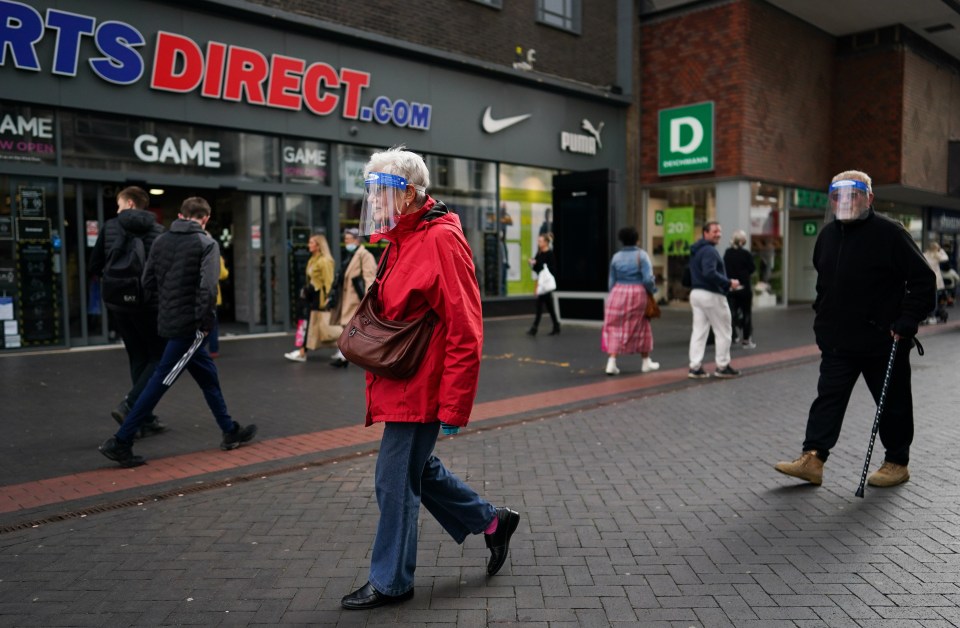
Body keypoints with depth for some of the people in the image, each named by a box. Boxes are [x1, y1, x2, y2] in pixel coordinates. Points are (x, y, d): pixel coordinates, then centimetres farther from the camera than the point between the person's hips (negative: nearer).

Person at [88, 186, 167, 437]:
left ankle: (145, 419, 12)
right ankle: (129, 405, -10)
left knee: (138, 359, 12)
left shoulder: (110, 227, 3)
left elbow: (94, 267, 6)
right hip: (147, 301, -4)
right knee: (160, 357, 6)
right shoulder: (157, 230, -3)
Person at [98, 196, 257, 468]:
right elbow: (208, 288, -20)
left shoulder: (161, 241, 9)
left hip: (169, 320, 7)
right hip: (190, 324, -7)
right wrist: (206, 323, -13)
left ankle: (230, 432, 26)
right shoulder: (207, 244, -9)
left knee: (207, 374, 17)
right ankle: (120, 442, 1)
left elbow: (148, 282, 10)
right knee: (161, 381, -2)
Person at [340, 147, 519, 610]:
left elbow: (464, 333, -21)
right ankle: (492, 522, 37)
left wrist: (454, 407, -20)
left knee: (396, 480, 3)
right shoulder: (389, 240, 10)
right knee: (418, 469, 19)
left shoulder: (441, 240, -17)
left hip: (420, 386, -9)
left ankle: (391, 582, 23)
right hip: (397, 383, 9)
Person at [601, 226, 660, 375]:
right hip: (638, 294, -2)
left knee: (615, 329, 4)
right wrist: (651, 290, 4)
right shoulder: (641, 255, -6)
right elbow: (648, 278, -14)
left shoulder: (616, 257, 4)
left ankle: (611, 362, -8)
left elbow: (611, 281, 7)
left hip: (618, 292, 2)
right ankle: (646, 362, 27)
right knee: (641, 328, 14)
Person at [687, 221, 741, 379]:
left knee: (699, 331, 7)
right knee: (723, 331, 4)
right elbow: (709, 273, -28)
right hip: (711, 295, -9)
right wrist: (729, 283, -21)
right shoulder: (709, 250, -16)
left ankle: (695, 367, 4)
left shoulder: (696, 250, 16)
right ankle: (722, 367, 11)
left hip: (696, 293, 9)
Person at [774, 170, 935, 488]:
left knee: (892, 403, 8)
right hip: (838, 340, 5)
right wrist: (823, 315, 19)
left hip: (883, 340, -5)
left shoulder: (889, 233, -10)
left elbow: (924, 280, -9)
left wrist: (907, 321, -15)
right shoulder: (827, 235, 10)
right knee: (828, 397, 1)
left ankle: (897, 462, 23)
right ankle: (812, 458, 2)